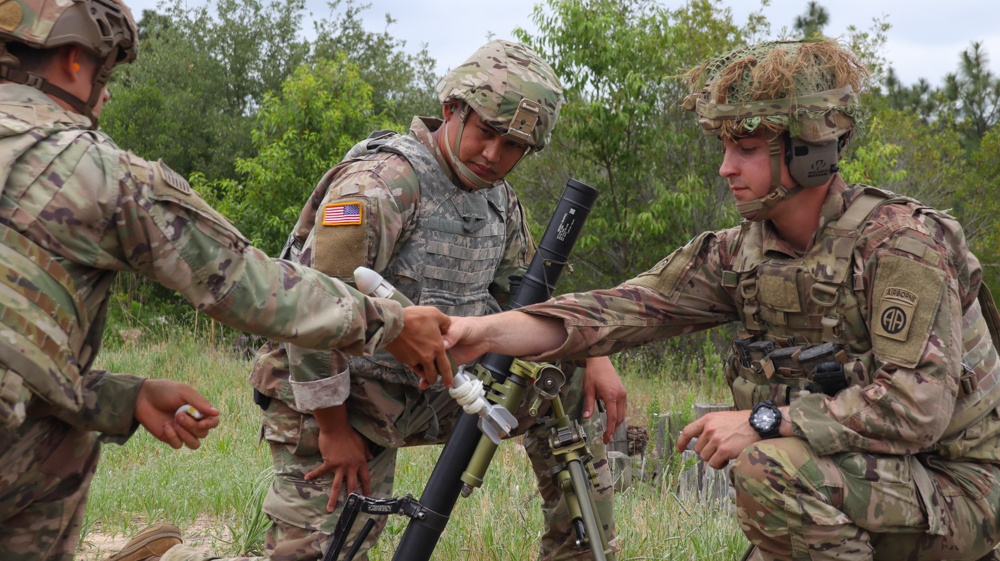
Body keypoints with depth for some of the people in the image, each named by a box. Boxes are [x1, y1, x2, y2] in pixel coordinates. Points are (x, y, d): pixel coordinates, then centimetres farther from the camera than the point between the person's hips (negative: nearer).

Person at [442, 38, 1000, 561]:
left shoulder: (900, 241, -20)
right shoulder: (742, 254, 2)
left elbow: (917, 405, -27)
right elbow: (631, 307, -8)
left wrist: (763, 423, -27)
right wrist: (489, 330, -20)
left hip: (954, 490, -7)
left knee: (770, 468, -29)